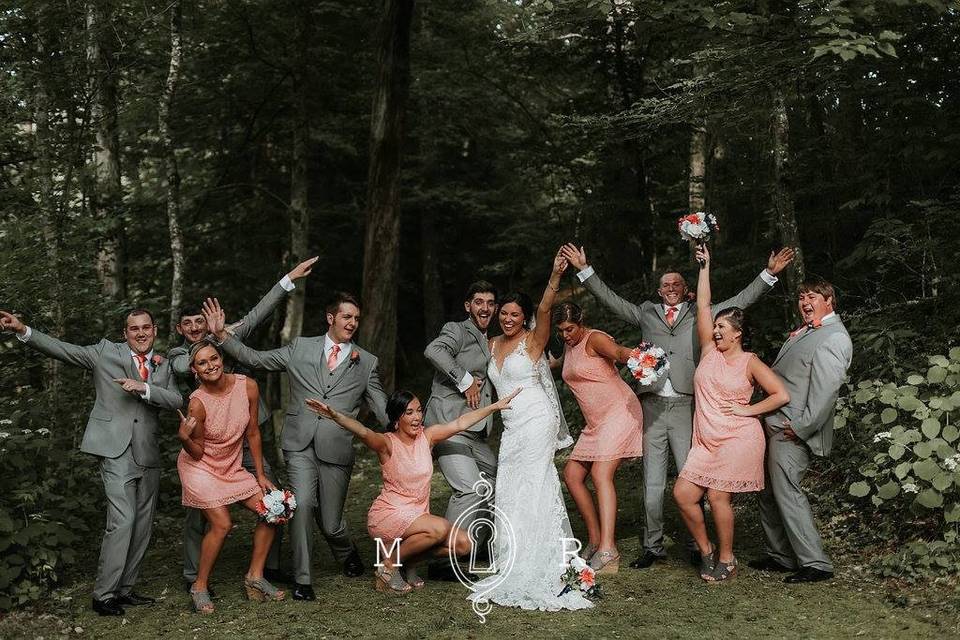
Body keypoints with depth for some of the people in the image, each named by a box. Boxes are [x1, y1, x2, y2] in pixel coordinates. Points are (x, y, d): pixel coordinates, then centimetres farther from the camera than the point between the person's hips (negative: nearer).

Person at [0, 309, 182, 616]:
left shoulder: (163, 365, 13)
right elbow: (62, 349, -5)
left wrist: (143, 388, -16)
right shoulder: (106, 352, 4)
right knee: (122, 521, -15)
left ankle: (124, 590, 20)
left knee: (142, 527, 8)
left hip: (148, 456, 5)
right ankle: (103, 595, -7)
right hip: (116, 452, -5)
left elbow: (176, 400, -1)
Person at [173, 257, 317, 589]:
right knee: (198, 512, 0)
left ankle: (269, 566, 18)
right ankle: (193, 577, 15)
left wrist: (290, 278, 5)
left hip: (243, 437, 4)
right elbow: (190, 365, -20)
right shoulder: (176, 356, 2)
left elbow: (254, 316, 8)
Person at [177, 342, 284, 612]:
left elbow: (253, 433, -2)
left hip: (232, 466, 5)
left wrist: (260, 475, 2)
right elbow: (197, 453, -13)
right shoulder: (198, 402, -24)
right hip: (200, 468, -5)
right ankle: (199, 587, 2)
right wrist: (184, 438, -35)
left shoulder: (248, 387, -15)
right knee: (222, 524, -17)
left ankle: (255, 577, 11)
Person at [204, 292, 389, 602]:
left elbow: (382, 408, 9)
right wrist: (221, 335, 1)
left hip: (336, 449, 0)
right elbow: (255, 358, 11)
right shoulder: (300, 347, 10)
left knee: (330, 523, 3)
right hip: (301, 445, 0)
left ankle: (348, 555, 38)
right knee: (302, 504, -18)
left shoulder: (366, 362, 10)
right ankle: (302, 579, -3)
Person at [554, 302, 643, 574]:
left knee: (601, 473, -23)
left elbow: (618, 352, -33)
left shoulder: (594, 339, -13)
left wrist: (635, 356, -54)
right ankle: (595, 539, 12)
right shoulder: (569, 347, 15)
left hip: (619, 412, -10)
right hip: (596, 421, 10)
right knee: (572, 474, 5)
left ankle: (608, 550, -29)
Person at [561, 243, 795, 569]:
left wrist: (769, 273, 2)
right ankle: (653, 546, 14)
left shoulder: (699, 315, 12)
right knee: (652, 482, 6)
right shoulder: (646, 313, 16)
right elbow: (610, 299, 16)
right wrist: (585, 269, 11)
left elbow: (740, 300, 9)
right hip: (652, 406, 2)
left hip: (685, 406, -1)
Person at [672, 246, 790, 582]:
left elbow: (782, 395, -4)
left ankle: (726, 560, 9)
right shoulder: (710, 350, 9)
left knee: (717, 496, -9)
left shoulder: (750, 362, -2)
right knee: (683, 494, -3)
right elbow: (703, 306, 6)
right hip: (706, 441, 5)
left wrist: (747, 410, -8)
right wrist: (704, 266, 6)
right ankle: (706, 551, 16)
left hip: (738, 439, -5)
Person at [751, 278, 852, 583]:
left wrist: (801, 427, -19)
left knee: (786, 493, -8)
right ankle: (780, 555, 25)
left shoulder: (834, 338, -12)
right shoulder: (805, 332, 19)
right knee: (769, 494, 14)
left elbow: (826, 389, -20)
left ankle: (815, 563, -1)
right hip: (774, 426, 10)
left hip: (792, 432, -10)